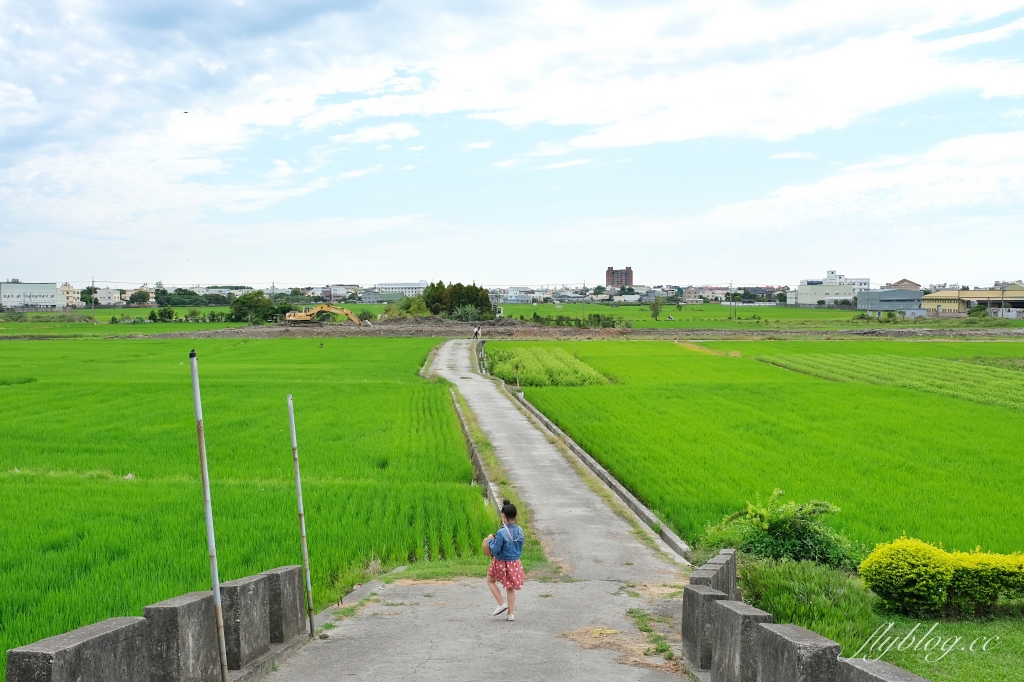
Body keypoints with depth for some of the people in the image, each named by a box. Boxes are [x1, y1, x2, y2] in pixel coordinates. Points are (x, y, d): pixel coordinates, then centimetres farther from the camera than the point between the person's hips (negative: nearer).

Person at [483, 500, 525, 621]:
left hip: (501, 562, -5)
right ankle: (511, 614, 19)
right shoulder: (520, 531, -5)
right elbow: (519, 548, 6)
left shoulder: (501, 533, -24)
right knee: (510, 587, 17)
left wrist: (490, 540, -3)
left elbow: (495, 549, -19)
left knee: (490, 581, 21)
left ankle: (502, 604, 12)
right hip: (515, 562, 5)